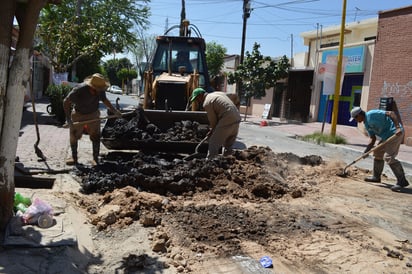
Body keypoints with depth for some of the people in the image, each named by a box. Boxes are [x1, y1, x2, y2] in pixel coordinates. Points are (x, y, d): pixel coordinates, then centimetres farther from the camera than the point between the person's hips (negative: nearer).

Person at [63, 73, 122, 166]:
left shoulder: (100, 91, -20)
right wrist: (68, 118, -30)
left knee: (96, 137, -4)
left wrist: (115, 111, -6)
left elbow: (105, 100, 2)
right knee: (73, 136, 8)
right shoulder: (79, 89, -31)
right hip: (78, 115, -1)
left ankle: (95, 159, 7)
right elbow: (66, 101, -23)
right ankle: (74, 158, 26)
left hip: (93, 115, 2)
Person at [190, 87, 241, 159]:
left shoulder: (207, 103, -6)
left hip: (226, 123, -9)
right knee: (228, 145, 19)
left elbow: (213, 120, -2)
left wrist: (212, 131, 17)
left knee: (213, 144, 0)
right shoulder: (217, 93, 21)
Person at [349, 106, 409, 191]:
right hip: (387, 136, 11)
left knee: (388, 157, -16)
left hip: (396, 133, -11)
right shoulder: (366, 124, 15)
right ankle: (376, 177, 30)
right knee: (378, 153, 18)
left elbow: (391, 113, -19)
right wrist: (367, 151, 4)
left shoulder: (372, 114, -14)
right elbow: (372, 138, 14)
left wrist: (398, 127, -29)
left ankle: (402, 181, -11)